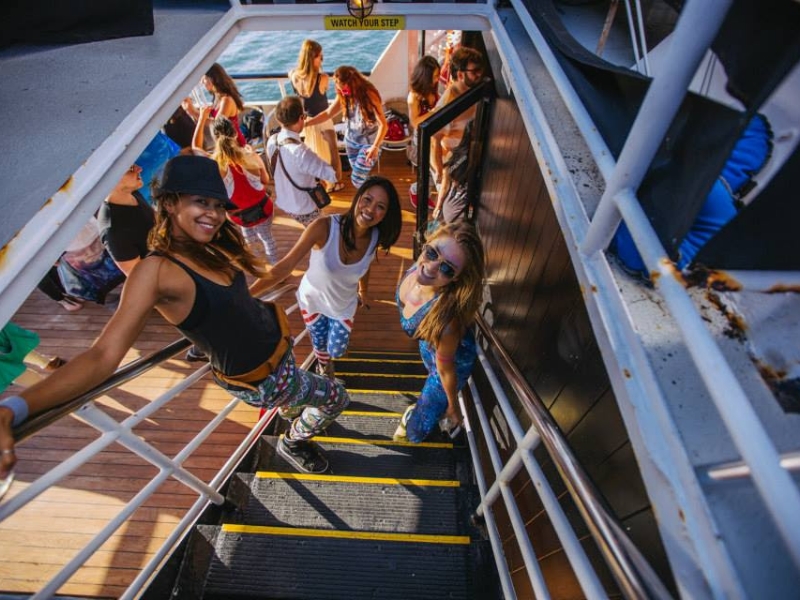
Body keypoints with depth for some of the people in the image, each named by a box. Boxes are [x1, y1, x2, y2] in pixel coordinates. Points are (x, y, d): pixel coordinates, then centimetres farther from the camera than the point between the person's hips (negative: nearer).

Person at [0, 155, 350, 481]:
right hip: (261, 378, -7)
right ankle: (294, 444, 45)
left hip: (273, 334, 7)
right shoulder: (156, 270, -28)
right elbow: (104, 354, -34)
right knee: (335, 398, 13)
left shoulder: (208, 249, -6)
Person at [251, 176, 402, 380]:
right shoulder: (324, 227, -36)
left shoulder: (376, 238, -22)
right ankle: (323, 365, 62)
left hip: (343, 305, 2)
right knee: (319, 346, 22)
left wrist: (363, 292, 17)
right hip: (312, 299, -2)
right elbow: (285, 266, -34)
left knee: (336, 352, 15)